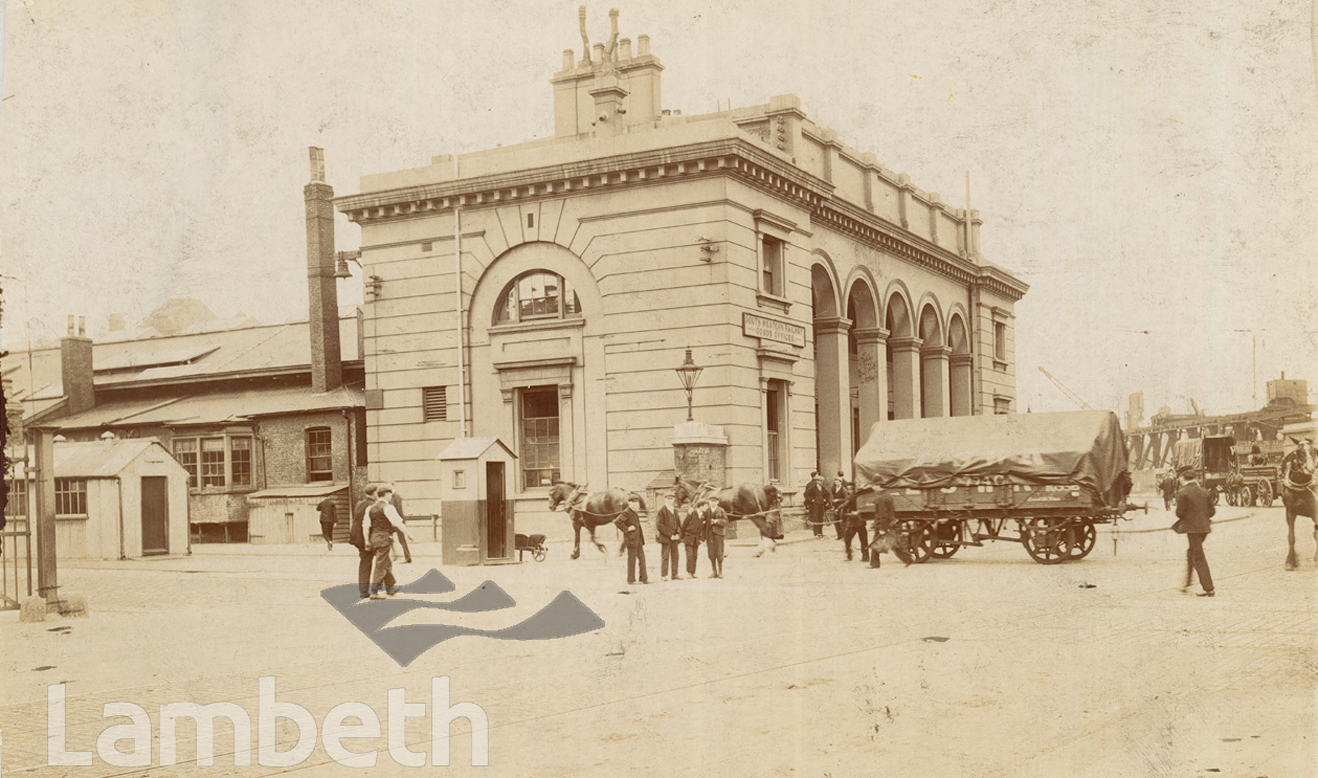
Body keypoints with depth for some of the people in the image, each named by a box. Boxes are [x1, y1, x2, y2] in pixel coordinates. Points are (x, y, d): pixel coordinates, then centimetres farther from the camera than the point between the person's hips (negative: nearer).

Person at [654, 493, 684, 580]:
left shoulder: (675, 511, 16)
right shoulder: (662, 511, -4)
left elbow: (679, 524, 20)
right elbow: (659, 525, -10)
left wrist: (678, 534, 2)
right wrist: (670, 535, -13)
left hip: (675, 537, 6)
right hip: (665, 537, -6)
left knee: (675, 556, 6)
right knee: (665, 557, -5)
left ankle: (675, 574, 12)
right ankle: (663, 575, -3)